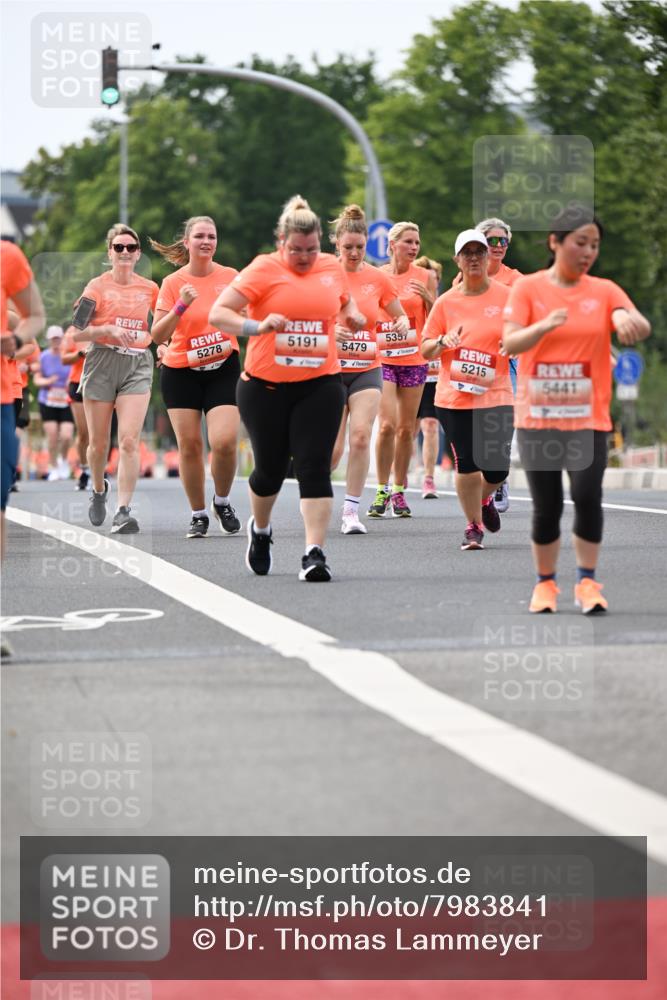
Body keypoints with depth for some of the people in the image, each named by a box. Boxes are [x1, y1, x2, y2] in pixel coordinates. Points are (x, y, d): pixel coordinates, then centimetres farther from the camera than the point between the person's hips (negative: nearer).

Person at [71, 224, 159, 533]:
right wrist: (109, 329, -18)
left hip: (138, 365, 1)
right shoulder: (97, 286, 0)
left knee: (129, 440, -14)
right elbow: (76, 333, -4)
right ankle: (98, 490, 35)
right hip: (102, 363, -1)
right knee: (99, 443, 6)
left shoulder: (149, 289, 8)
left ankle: (123, 511, -15)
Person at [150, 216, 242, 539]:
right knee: (189, 445, -1)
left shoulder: (230, 276, -1)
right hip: (181, 372, 0)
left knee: (225, 441, -14)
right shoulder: (173, 283, -5)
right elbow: (157, 335, -10)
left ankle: (222, 502, 12)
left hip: (223, 369, 0)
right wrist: (181, 306, -22)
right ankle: (198, 514, 15)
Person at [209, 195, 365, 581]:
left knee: (314, 467, -10)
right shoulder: (263, 269, -6)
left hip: (320, 385, 2)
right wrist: (258, 326, -27)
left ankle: (315, 554, -12)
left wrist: (353, 316, 5)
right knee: (271, 469, 10)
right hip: (266, 386, -2)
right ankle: (260, 530, 39)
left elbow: (346, 302, 29)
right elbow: (218, 313, -11)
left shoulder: (333, 268, 8)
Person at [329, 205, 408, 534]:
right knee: (333, 447, -4)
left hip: (367, 368, 1)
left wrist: (402, 324, -8)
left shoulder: (378, 278, 4)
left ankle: (351, 510, -3)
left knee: (361, 436, -14)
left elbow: (400, 315, 16)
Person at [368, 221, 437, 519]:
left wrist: (428, 298, -13)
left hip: (414, 359, 1)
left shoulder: (425, 277, 2)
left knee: (406, 428, 5)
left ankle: (399, 491, 15)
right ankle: (382, 491, -2)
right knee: (387, 424, -13)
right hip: (382, 358, -1)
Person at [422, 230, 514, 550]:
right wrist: (443, 341, -12)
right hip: (454, 396, 0)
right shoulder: (446, 302, 4)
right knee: (466, 463, -2)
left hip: (496, 395, 0)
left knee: (497, 468, -3)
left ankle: (484, 499, 32)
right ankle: (473, 526, 15)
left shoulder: (506, 296, 2)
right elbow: (425, 349, 8)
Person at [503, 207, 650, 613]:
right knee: (547, 506, 3)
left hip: (588, 418, 0)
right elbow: (510, 343, -9)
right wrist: (545, 325, -29)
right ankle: (546, 583, 17)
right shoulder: (528, 288, 0)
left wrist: (629, 320, -35)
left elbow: (642, 327, -10)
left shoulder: (604, 291, 4)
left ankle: (588, 582, -6)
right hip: (537, 418, 0)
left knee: (587, 496, -16)